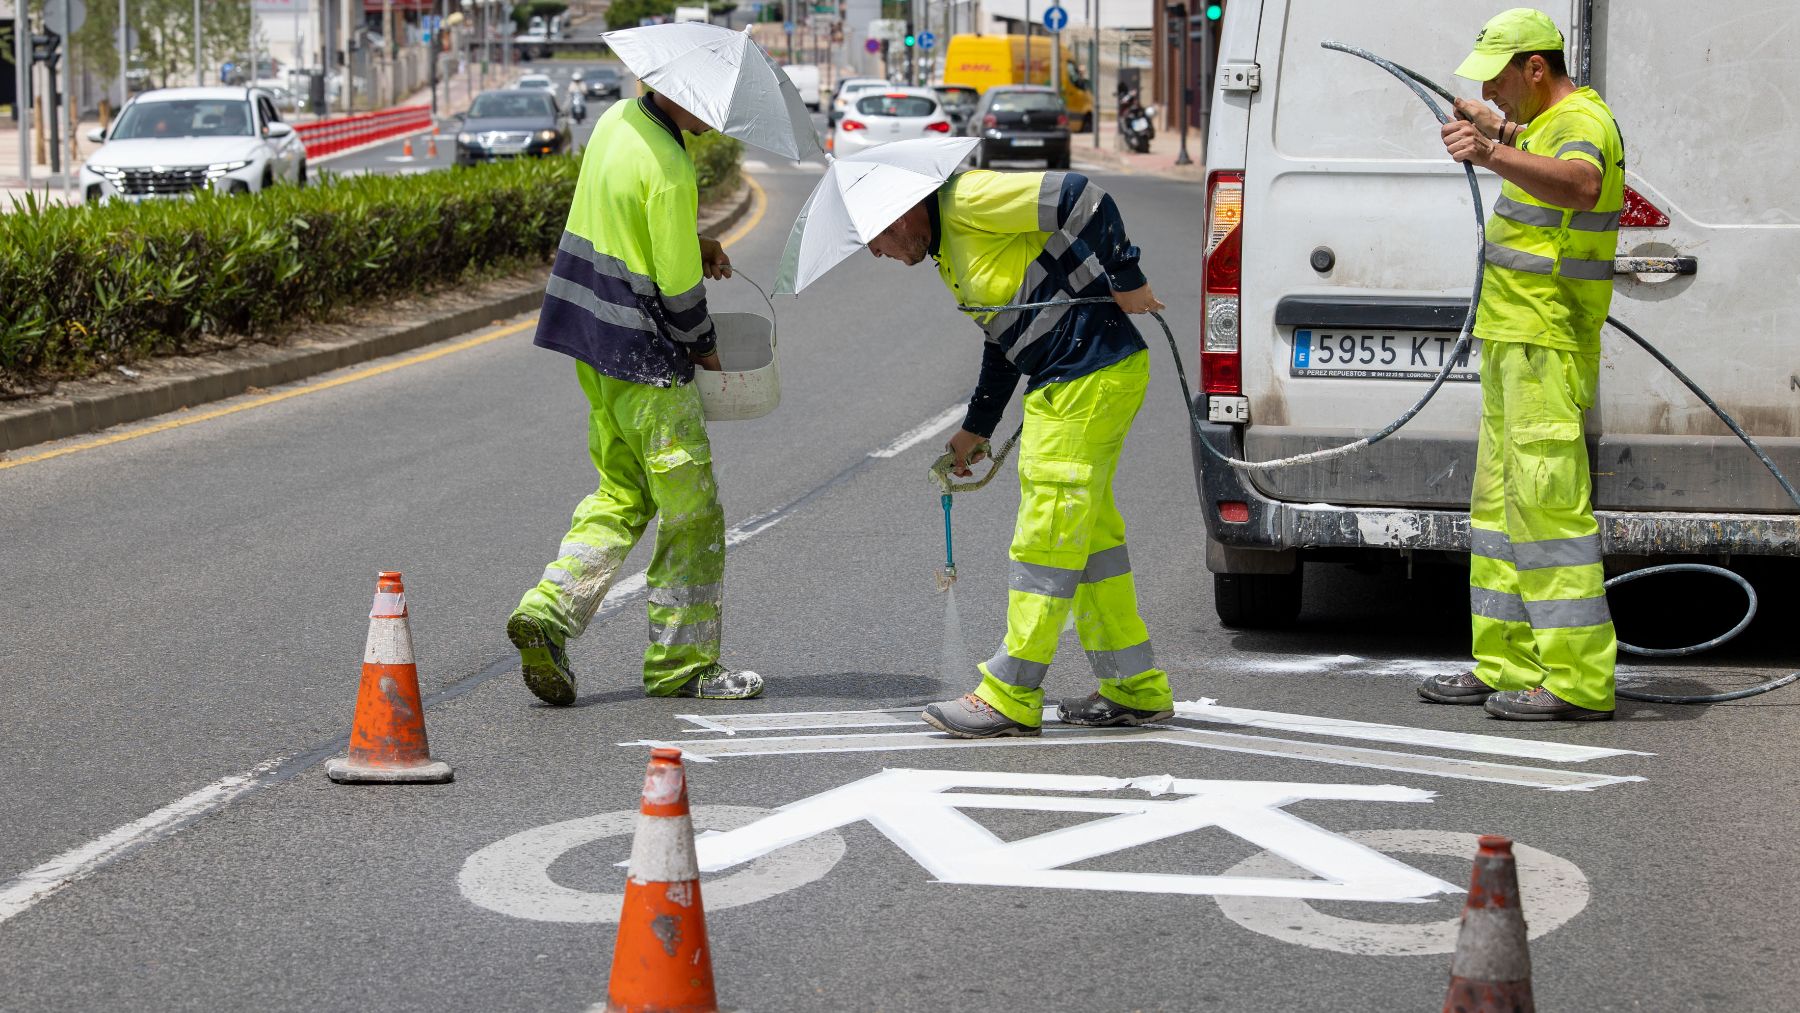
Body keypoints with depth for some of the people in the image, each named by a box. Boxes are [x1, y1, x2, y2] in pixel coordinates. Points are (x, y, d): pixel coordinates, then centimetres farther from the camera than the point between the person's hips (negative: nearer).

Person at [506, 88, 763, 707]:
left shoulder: (616, 121, 5)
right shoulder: (669, 167, -22)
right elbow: (678, 286, -18)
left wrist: (692, 243, 11)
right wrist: (704, 346, -1)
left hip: (591, 337, 9)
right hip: (644, 358, -9)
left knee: (622, 493, 17)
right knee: (691, 509, 3)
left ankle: (548, 610, 2)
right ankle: (681, 664, 10)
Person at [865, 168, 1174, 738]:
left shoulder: (965, 200, -13)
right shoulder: (949, 248, 19)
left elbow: (1082, 198, -19)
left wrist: (1125, 282, -16)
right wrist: (976, 429, 26)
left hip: (1088, 380, -10)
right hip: (1081, 381, 10)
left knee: (1047, 537, -5)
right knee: (1089, 535, 15)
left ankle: (1010, 698, 1)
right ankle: (1135, 690, 22)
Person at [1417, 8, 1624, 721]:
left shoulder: (1582, 121, -17)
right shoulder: (1545, 122, 15)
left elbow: (1580, 184, -43)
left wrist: (1493, 154, -56)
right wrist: (1495, 131, 52)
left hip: (1548, 348, -11)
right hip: (1515, 341, 11)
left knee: (1548, 502, -13)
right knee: (1500, 502, 15)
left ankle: (1579, 683, -13)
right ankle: (1508, 664, 22)